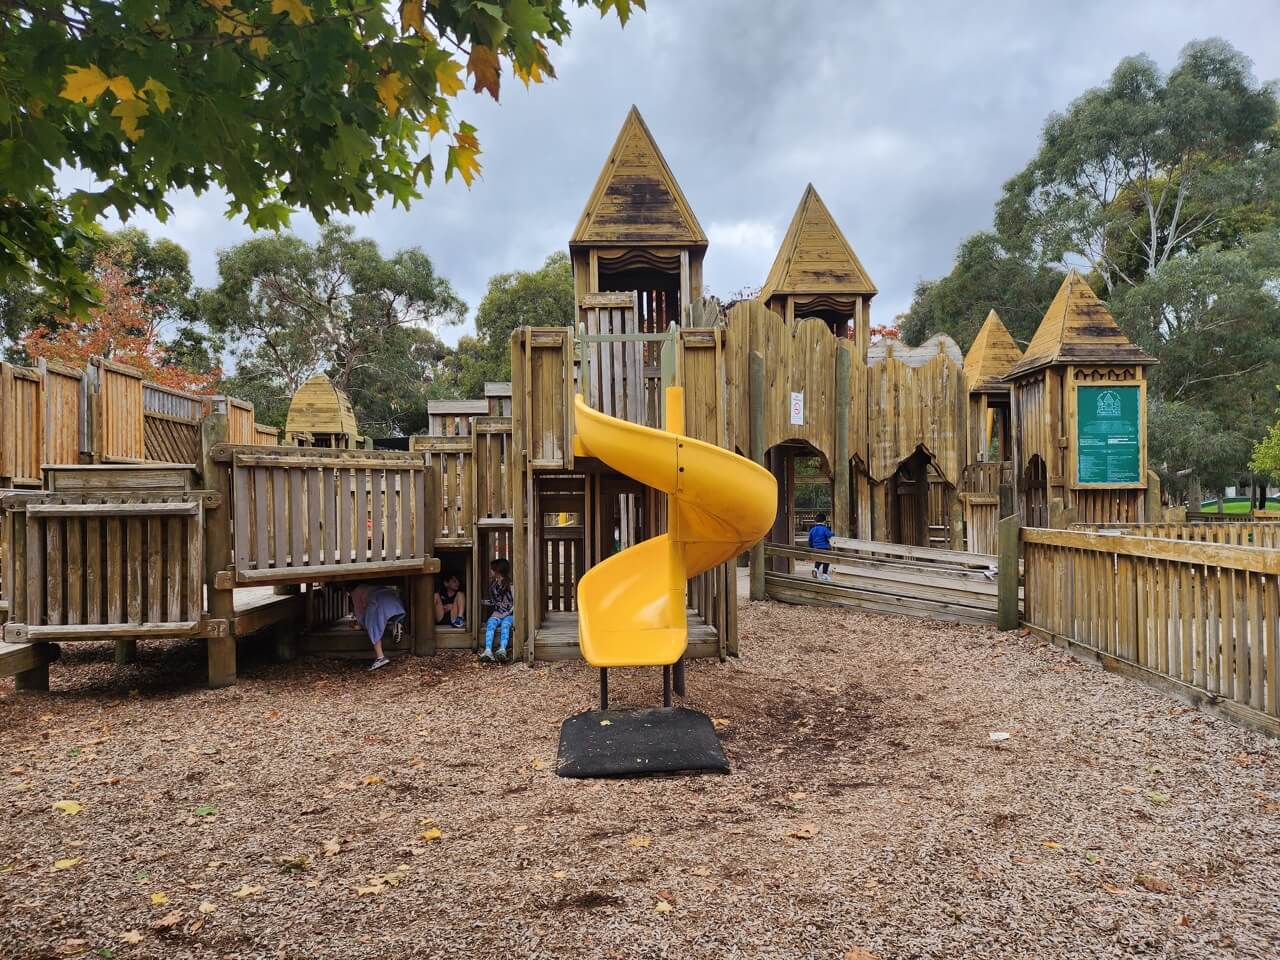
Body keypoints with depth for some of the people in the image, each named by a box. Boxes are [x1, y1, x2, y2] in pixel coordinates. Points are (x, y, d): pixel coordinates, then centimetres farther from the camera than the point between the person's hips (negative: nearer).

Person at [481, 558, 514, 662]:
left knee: (505, 624, -36)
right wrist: (483, 602, 8)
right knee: (490, 624, -30)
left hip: (509, 614, -4)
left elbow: (515, 603, -10)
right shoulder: (493, 585, 13)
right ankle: (488, 651, -51)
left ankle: (502, 650, -59)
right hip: (496, 614, 4)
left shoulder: (510, 585, -5)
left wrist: (504, 614, -17)